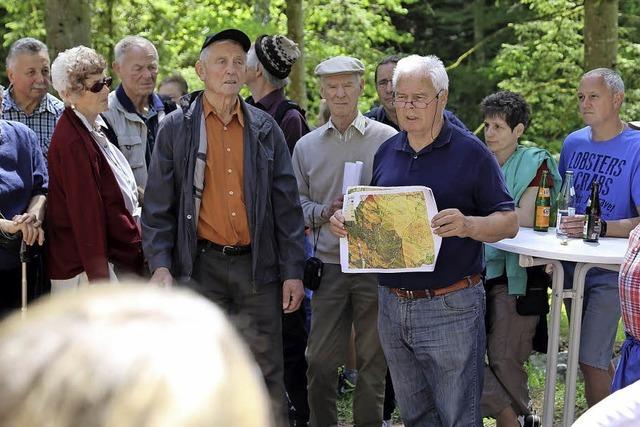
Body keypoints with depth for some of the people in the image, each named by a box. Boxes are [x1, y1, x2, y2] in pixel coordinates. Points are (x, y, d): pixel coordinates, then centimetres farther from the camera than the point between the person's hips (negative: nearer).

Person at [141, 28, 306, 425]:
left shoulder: (265, 128, 7)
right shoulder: (177, 128, 3)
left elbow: (287, 205, 7)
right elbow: (158, 206, 2)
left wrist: (293, 271, 2)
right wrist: (160, 265, -8)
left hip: (257, 266, 1)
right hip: (200, 266, -1)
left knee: (267, 376, 4)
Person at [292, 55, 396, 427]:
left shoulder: (388, 139, 1)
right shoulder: (306, 146, 10)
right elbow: (296, 202, 11)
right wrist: (325, 211, -8)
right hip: (330, 265, 2)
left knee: (373, 359, 6)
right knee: (320, 360, 3)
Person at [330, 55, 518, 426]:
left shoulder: (471, 152, -6)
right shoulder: (387, 152, 10)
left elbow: (509, 222, -7)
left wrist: (467, 225, -26)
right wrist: (345, 220, -1)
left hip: (450, 308, -5)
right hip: (392, 305, 6)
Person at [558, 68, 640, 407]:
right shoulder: (573, 142, 6)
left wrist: (600, 227, -33)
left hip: (609, 272, -6)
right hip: (571, 264, 6)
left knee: (591, 360, -12)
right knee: (586, 357, 14)